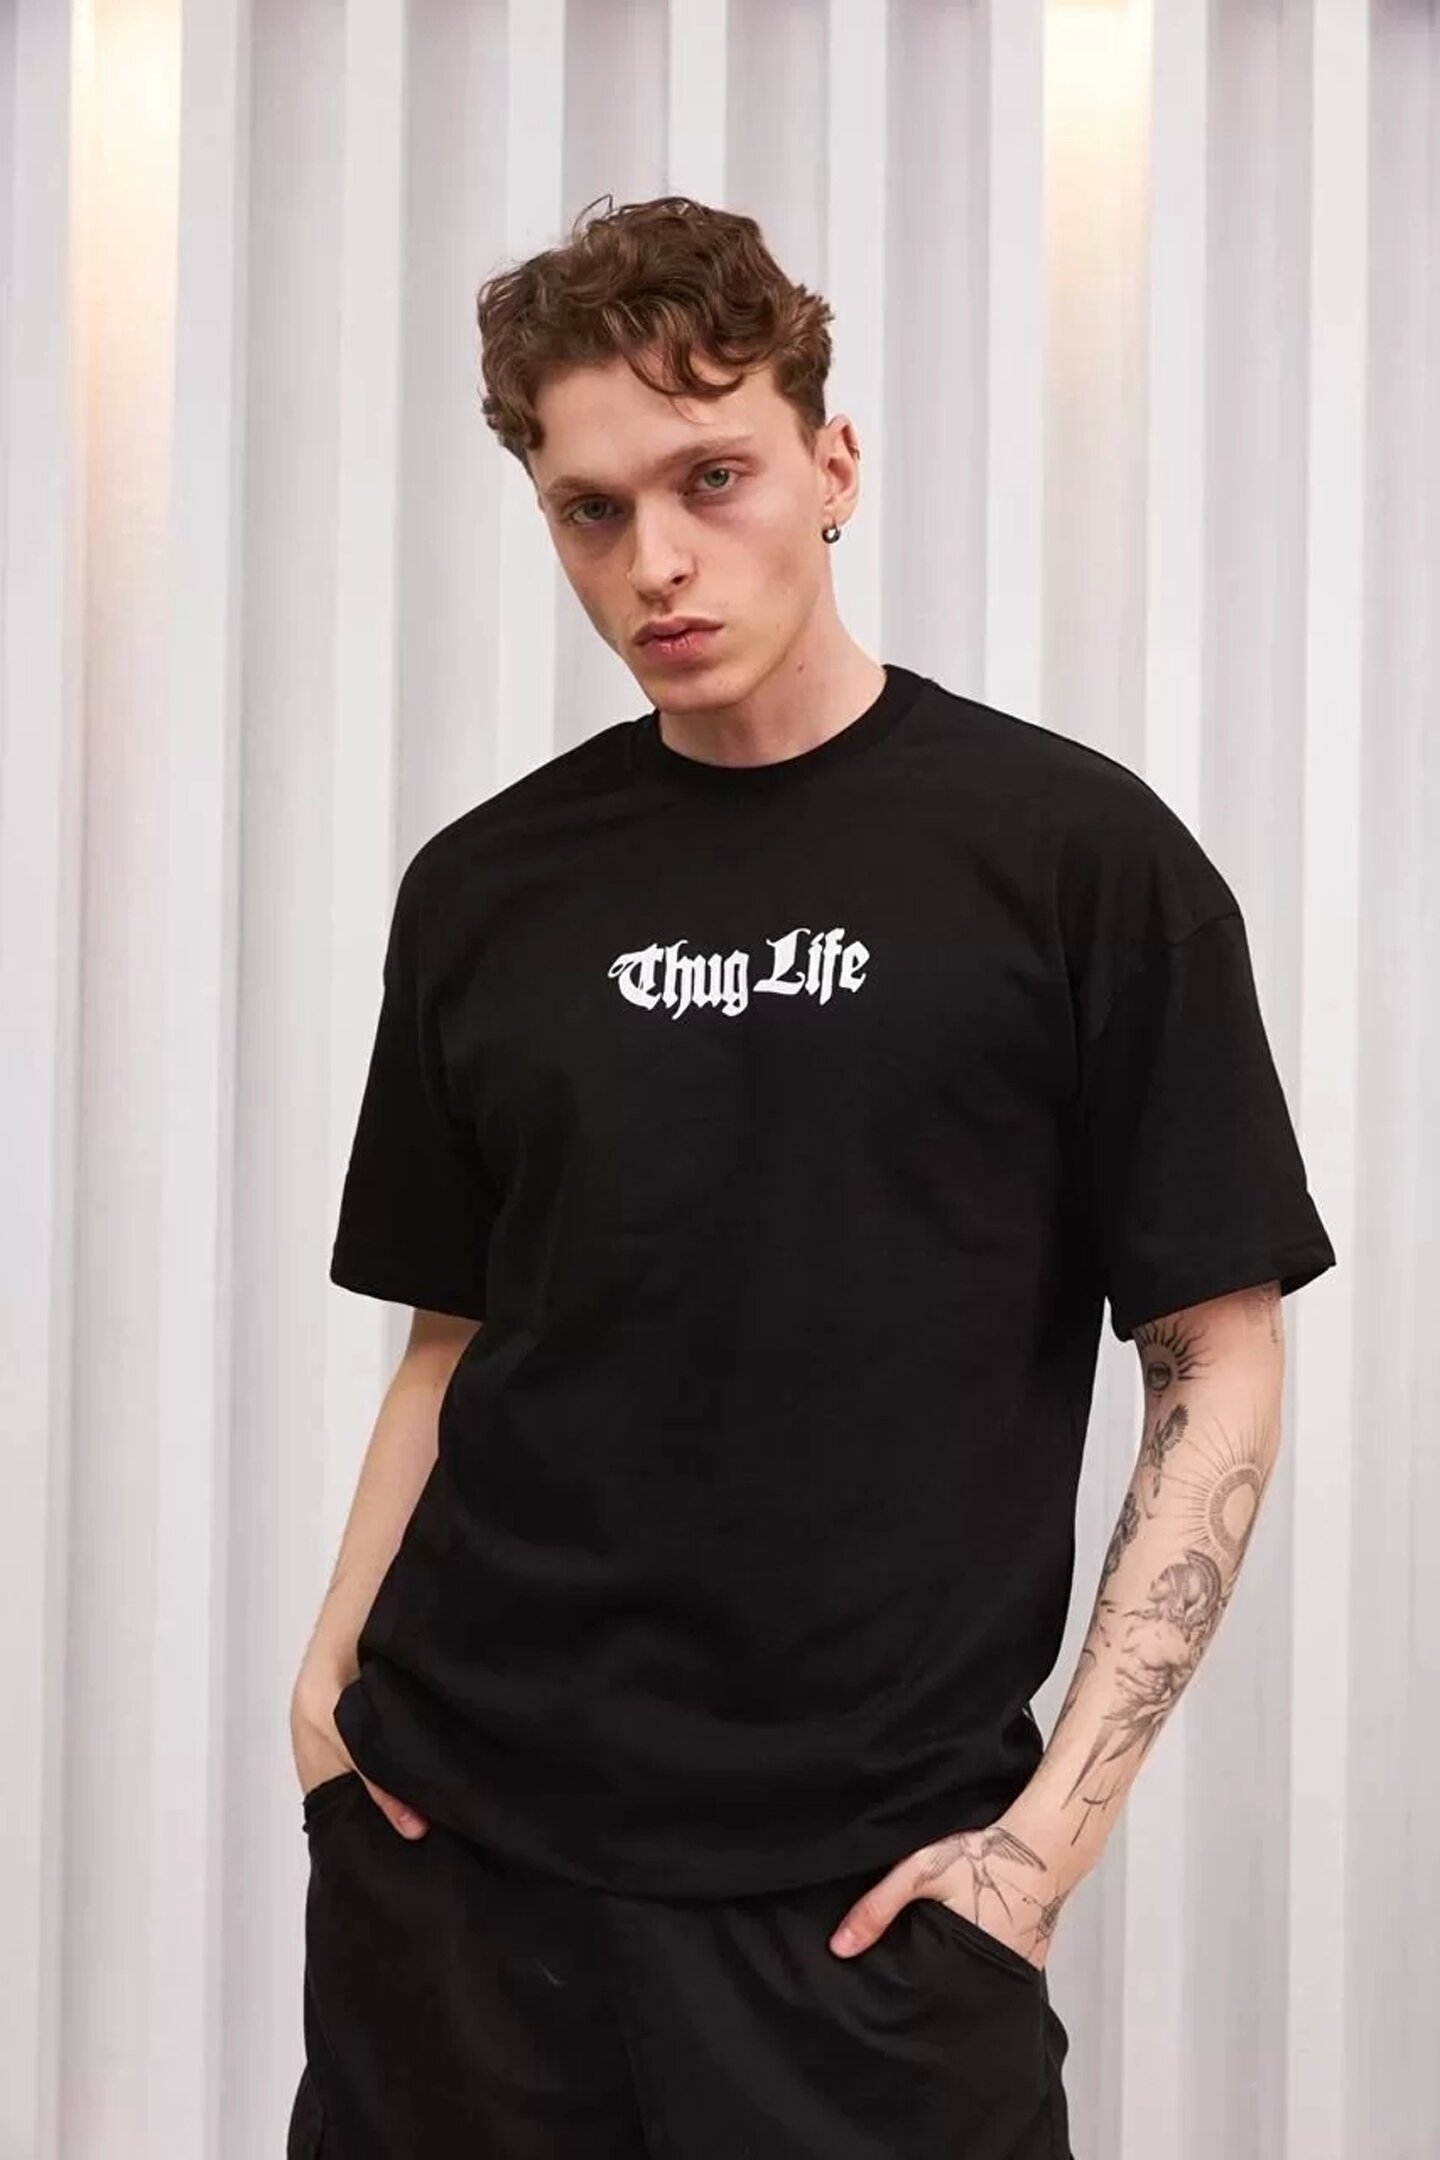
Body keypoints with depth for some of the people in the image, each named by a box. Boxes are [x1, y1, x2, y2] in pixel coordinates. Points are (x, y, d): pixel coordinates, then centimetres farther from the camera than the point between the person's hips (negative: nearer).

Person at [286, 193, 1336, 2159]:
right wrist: (334, 1667, -1)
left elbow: (1219, 1366, -3)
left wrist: (1057, 1818, -10)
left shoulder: (1073, 851, -6)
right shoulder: (484, 888, 5)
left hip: (860, 1882, -3)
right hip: (459, 1832, 3)